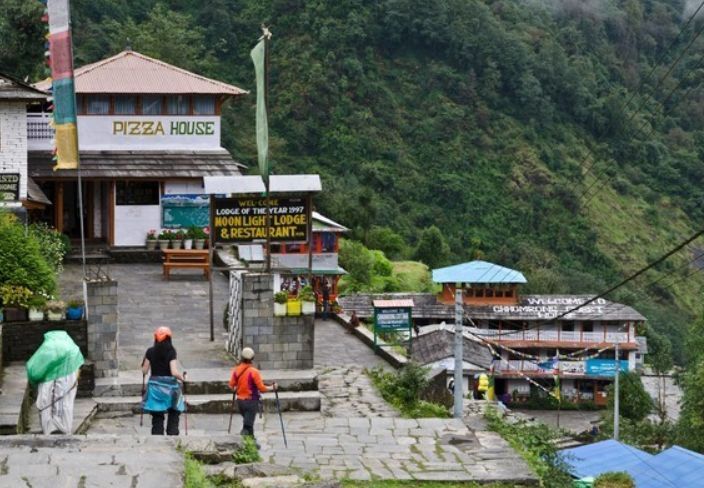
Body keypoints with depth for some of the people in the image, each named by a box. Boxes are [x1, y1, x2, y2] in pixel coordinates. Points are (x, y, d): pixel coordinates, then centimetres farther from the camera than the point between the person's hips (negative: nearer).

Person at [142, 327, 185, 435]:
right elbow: (174, 372, -17)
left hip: (155, 386, 2)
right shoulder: (171, 351, -9)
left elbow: (144, 371, 1)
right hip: (170, 386, -2)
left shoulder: (150, 352, -2)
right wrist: (181, 378, 2)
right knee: (173, 416, 13)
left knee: (157, 418, 9)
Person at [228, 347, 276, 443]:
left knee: (248, 422, 22)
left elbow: (231, 386, 4)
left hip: (240, 401, 6)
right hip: (251, 401, -6)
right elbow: (261, 388, -14)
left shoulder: (236, 370, -1)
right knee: (247, 425, -3)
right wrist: (272, 388, 2)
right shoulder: (254, 372, -16)